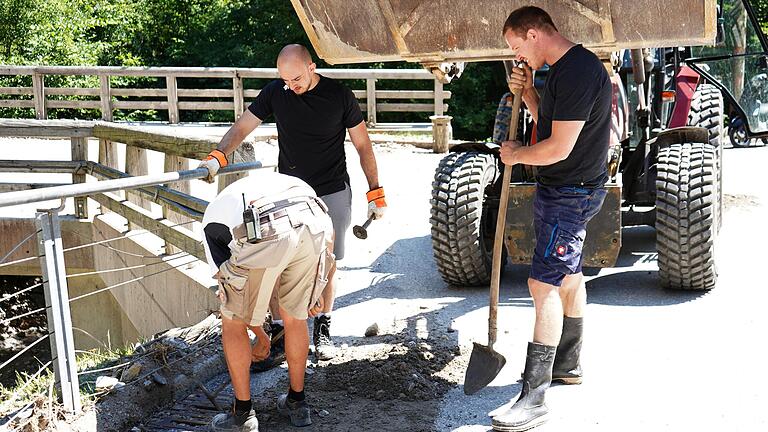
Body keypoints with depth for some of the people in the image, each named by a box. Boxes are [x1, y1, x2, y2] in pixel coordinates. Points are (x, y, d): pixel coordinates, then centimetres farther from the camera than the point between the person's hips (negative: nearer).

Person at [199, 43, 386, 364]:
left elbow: (363, 146, -1)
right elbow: (242, 127, 0)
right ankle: (279, 330, 8)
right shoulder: (275, 92, -3)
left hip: (333, 194, -1)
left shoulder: (339, 96, -8)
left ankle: (322, 328, 23)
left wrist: (375, 192, -2)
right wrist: (217, 157, -18)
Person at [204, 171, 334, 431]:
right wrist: (310, 296, 41)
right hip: (315, 225, 4)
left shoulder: (212, 219, 33)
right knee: (294, 317, 28)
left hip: (266, 235, -4)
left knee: (232, 322, 22)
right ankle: (297, 403, 44)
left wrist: (261, 336, 47)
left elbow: (227, 283, 32)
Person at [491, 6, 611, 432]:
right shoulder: (560, 69, 9)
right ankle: (567, 364, 36)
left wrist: (516, 154, -9)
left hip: (570, 194, -11)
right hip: (559, 189, 11)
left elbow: (558, 148, -26)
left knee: (544, 284, -12)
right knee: (568, 276, 19)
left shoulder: (578, 72, -23)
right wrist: (528, 93, 4)